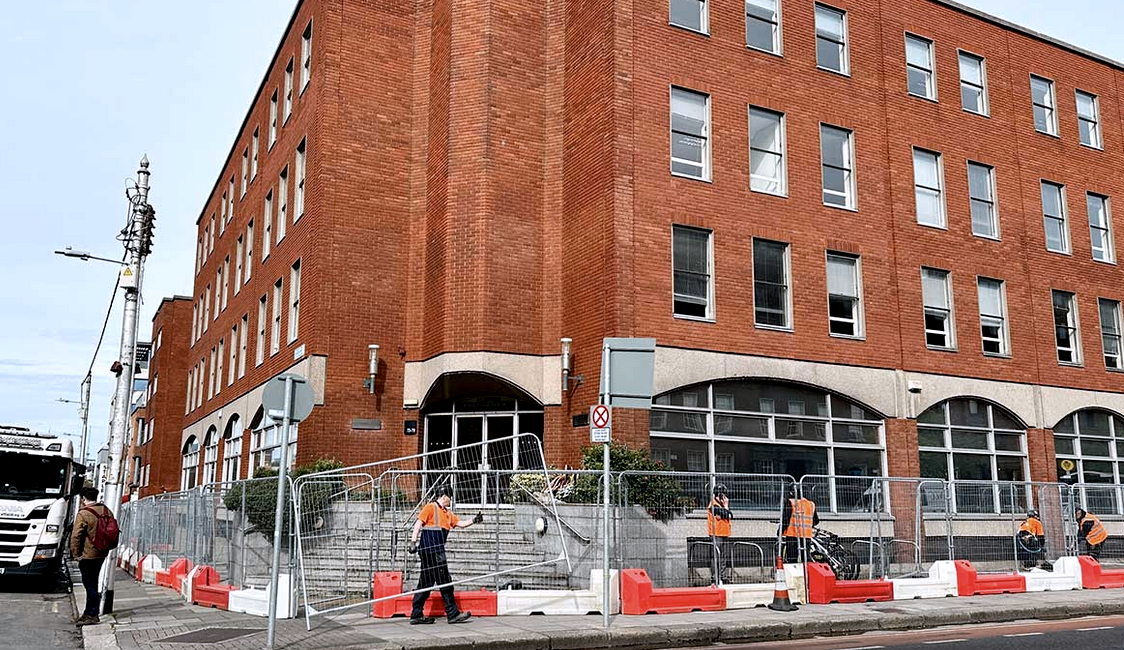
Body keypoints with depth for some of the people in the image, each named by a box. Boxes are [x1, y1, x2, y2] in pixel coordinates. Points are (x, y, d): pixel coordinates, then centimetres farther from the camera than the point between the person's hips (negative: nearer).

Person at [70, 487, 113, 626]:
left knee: (90, 584, 0)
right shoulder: (107, 511, 5)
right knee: (92, 583, 18)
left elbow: (76, 536, -17)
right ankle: (89, 612, 26)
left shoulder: (83, 514, -16)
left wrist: (76, 554, -7)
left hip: (88, 555, -7)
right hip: (102, 554, 7)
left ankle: (92, 616, 4)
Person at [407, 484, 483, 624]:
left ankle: (416, 615, 13)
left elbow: (461, 523, 19)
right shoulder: (431, 507, -5)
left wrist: (474, 520, 2)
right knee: (444, 581, -6)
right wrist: (413, 542, -21)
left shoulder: (447, 513, 20)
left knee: (426, 583, 10)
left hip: (437, 550, 9)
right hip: (429, 548, -9)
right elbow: (419, 523, -12)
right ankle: (453, 614, -2)